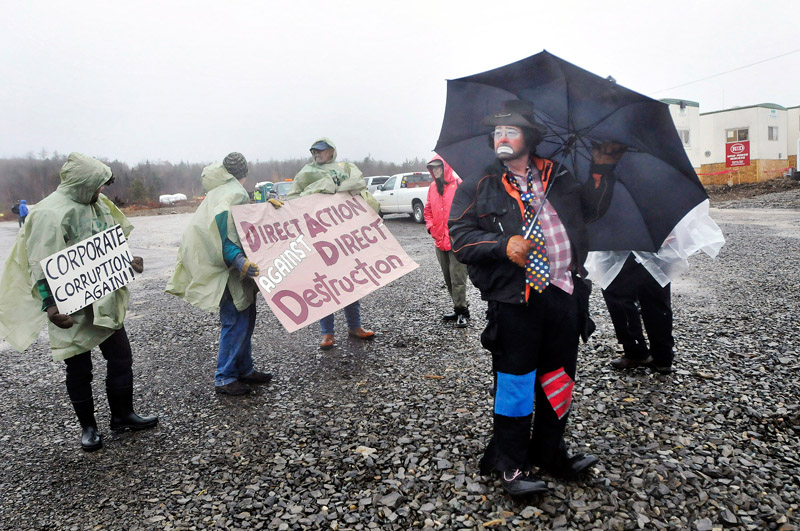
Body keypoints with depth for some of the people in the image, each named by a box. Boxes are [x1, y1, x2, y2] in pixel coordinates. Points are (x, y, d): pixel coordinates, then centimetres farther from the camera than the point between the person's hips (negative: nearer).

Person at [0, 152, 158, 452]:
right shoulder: (51, 213, -18)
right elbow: (41, 267, -21)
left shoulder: (96, 204, 6)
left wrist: (128, 259, 4)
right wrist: (50, 306, -28)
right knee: (79, 370, 9)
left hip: (105, 301, 7)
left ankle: (122, 415, 31)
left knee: (121, 359, 13)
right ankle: (88, 427, 27)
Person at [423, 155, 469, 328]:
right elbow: (428, 210, 22)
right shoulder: (433, 188, 12)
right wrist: (430, 226, 7)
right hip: (440, 241, 8)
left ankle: (461, 311, 4)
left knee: (457, 278, -7)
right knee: (448, 278, 15)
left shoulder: (459, 185, -8)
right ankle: (458, 308, 27)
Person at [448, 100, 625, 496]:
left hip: (564, 295, 5)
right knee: (515, 382, 2)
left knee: (559, 380, 14)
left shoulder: (557, 177, 14)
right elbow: (459, 236, -5)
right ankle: (510, 466, 19)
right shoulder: (479, 186, 3)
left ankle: (550, 454, 33)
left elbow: (591, 209, 24)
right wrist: (504, 245, -18)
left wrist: (602, 169, 13)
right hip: (515, 300, -4)